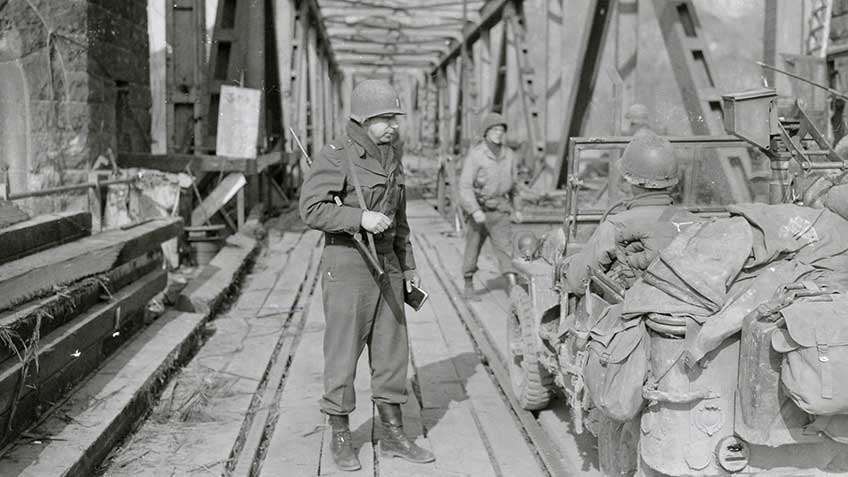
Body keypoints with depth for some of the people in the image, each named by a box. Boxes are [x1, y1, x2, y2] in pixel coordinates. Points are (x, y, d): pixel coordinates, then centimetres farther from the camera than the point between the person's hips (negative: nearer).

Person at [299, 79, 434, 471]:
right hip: (346, 262, -7)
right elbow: (311, 209, -18)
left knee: (391, 350, 9)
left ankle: (393, 435, 20)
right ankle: (340, 439, 15)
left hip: (384, 262, 7)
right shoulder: (335, 156, -12)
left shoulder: (390, 156, 10)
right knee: (343, 353, 1)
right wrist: (360, 218, -28)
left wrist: (408, 266, 16)